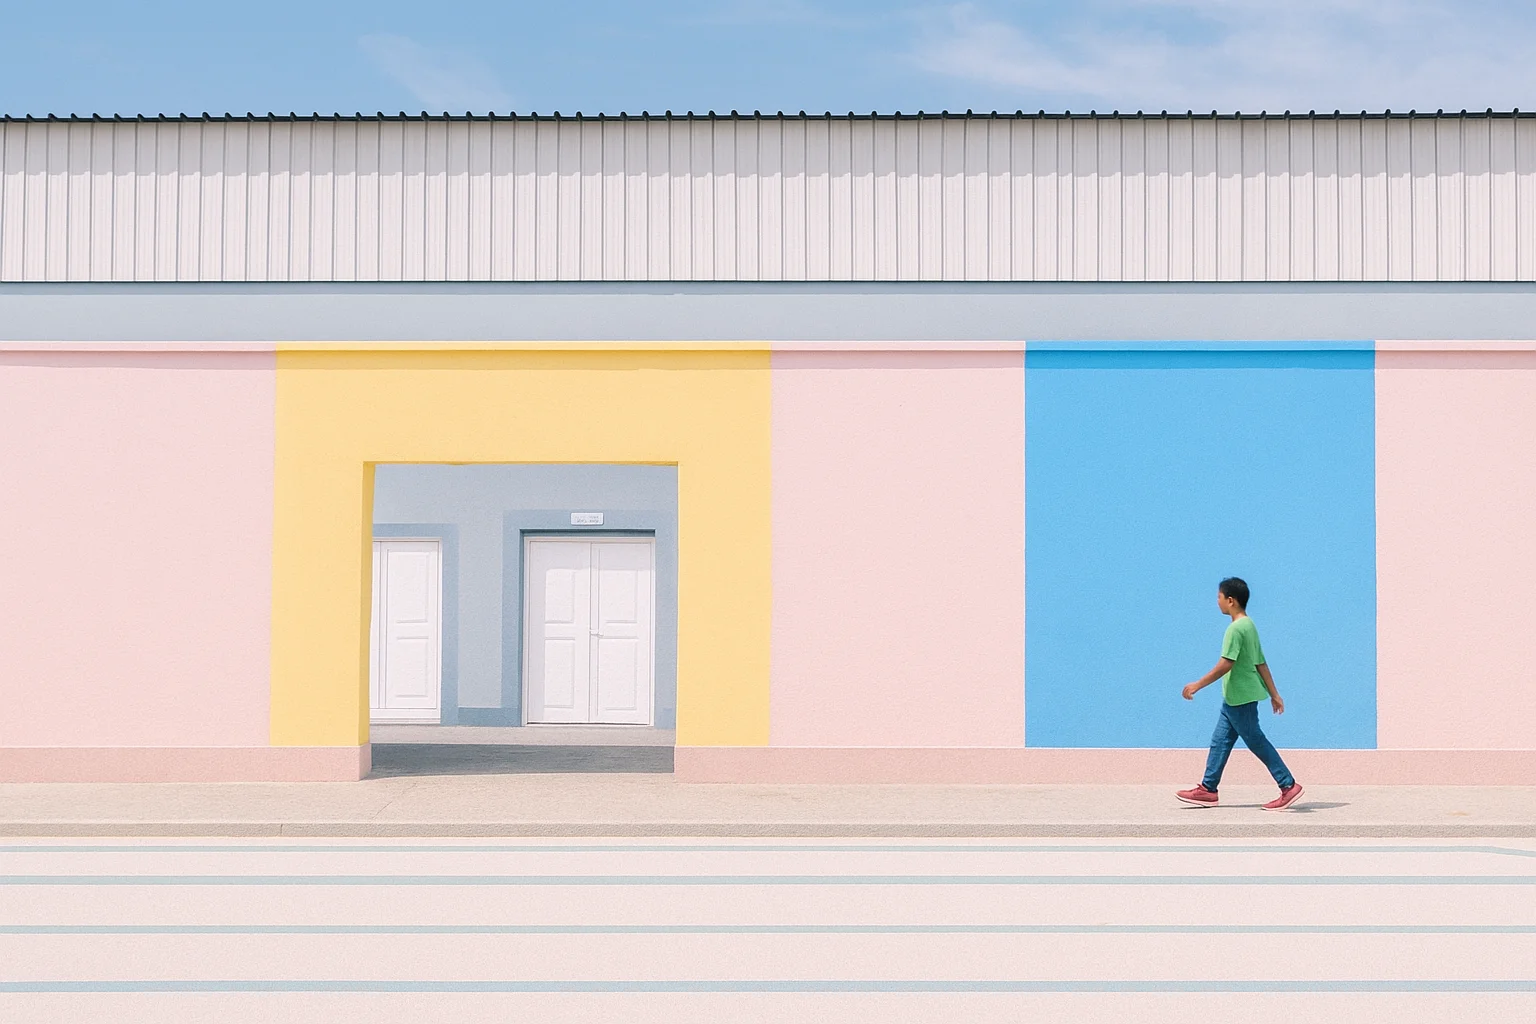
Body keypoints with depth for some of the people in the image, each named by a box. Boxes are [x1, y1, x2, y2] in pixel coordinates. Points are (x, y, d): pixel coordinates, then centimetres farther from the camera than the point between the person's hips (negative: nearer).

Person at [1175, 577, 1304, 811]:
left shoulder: (1236, 629, -18)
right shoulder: (1249, 626, 12)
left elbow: (1226, 664, -24)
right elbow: (1261, 664, 15)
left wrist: (1198, 685, -19)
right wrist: (1274, 694, 17)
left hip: (1241, 697, -10)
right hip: (1234, 698, 10)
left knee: (1256, 741, -3)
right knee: (1220, 741, 10)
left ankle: (1289, 786, 0)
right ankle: (1207, 790, 13)